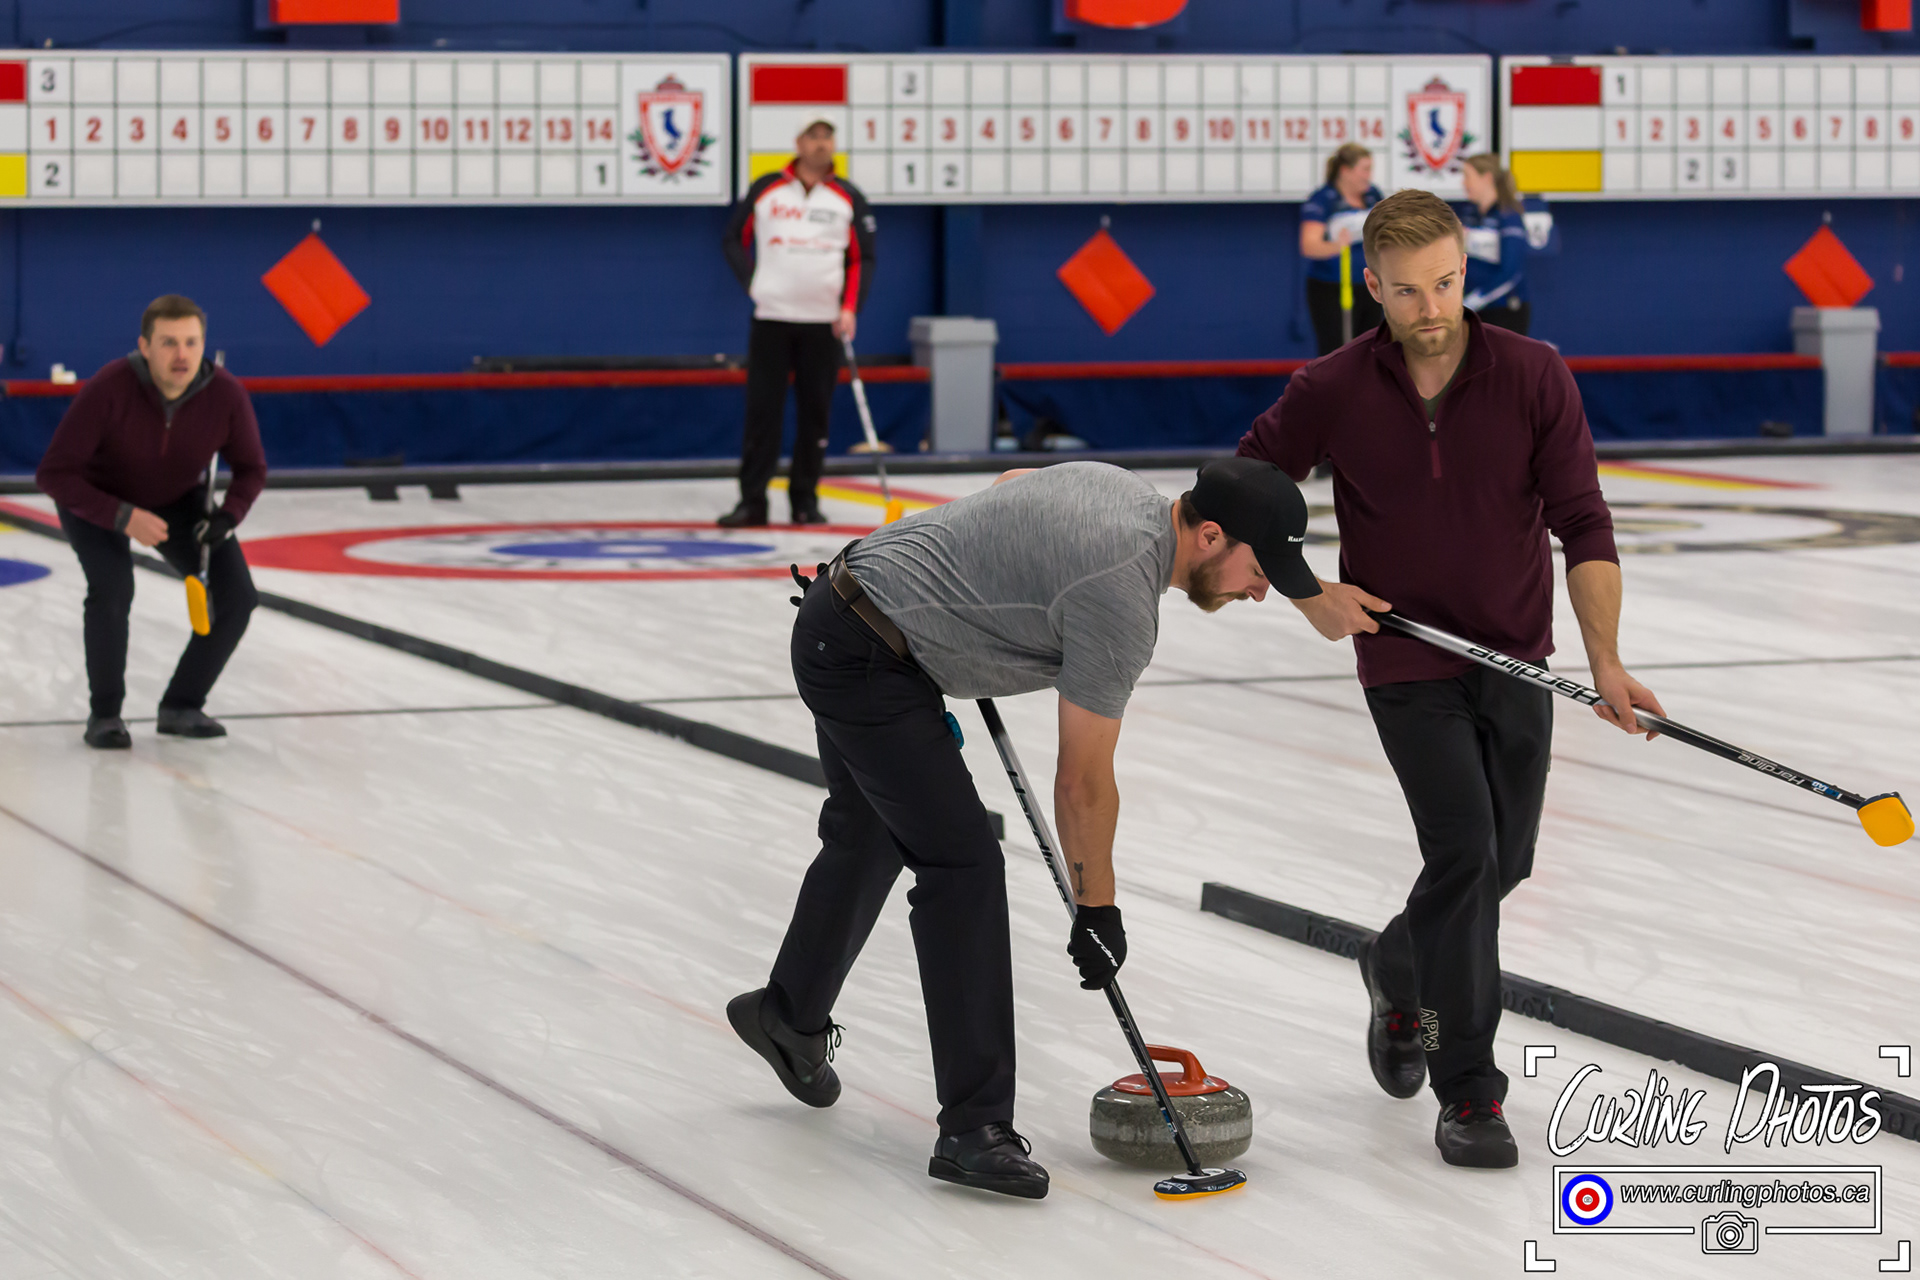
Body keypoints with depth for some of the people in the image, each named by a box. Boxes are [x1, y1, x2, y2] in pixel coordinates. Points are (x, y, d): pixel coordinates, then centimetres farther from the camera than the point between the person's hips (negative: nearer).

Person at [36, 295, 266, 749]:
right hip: (95, 499, -4)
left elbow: (251, 468, -7)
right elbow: (52, 474, -31)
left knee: (237, 597, -10)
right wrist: (122, 518, -38)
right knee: (113, 589, -30)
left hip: (178, 500, 4)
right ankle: (104, 713, -8)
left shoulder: (226, 394, -26)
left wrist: (228, 516, -26)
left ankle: (182, 706, 10)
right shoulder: (108, 389, -36)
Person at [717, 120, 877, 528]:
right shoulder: (765, 189, 3)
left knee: (815, 412, 4)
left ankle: (805, 500, 12)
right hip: (772, 318, -1)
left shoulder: (848, 198, 4)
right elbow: (735, 239, 11)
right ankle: (752, 501, -1)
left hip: (824, 322, 1)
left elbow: (862, 259, 6)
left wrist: (850, 308, -6)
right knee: (762, 409, -3)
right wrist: (752, 283, -2)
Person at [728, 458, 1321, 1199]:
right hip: (864, 659, -11)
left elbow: (1007, 485, 26)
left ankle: (790, 1015, 50)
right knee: (963, 865, -13)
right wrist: (1098, 910, -5)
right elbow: (1083, 784, -15)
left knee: (870, 834, 28)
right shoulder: (1122, 597, -22)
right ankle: (973, 1128, -13)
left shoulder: (1125, 489, 4)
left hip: (842, 613, 11)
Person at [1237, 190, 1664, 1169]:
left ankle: (1399, 968, 45)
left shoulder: (1534, 375, -11)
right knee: (1463, 850, -15)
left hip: (1514, 657, 3)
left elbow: (1582, 524, -11)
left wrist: (1605, 664, -20)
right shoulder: (1333, 391, -12)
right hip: (1407, 664, -3)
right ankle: (1467, 1094, -6)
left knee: (1504, 862, 13)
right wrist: (1309, 597, -8)